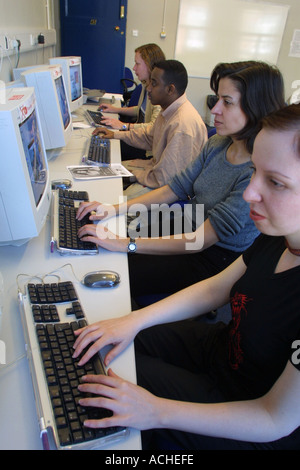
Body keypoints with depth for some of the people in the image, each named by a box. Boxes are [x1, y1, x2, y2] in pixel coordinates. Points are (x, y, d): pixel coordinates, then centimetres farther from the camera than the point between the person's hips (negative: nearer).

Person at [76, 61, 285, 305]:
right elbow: (175, 188, 1)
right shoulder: (218, 144, -3)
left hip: (215, 258, -7)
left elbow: (199, 241, -31)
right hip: (189, 231, 7)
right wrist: (114, 209, -8)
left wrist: (123, 243, -32)